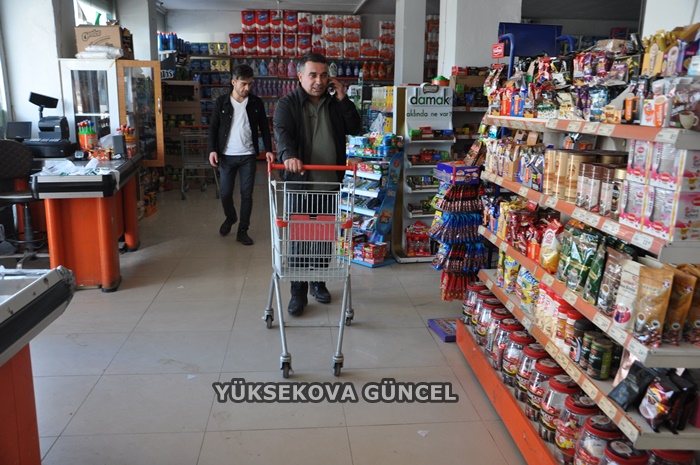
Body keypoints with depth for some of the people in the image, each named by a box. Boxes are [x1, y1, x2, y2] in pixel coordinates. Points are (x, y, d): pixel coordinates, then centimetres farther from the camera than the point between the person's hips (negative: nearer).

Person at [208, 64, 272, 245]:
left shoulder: (256, 103, 2)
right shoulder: (221, 102, 0)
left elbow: (264, 128, 7)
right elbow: (213, 127, 3)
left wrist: (268, 149, -4)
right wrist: (213, 150, -8)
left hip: (248, 156, 0)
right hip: (226, 155, 0)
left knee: (247, 194, 1)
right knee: (225, 193, 5)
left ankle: (243, 231, 13)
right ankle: (230, 218, 35)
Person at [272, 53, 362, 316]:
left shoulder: (335, 103, 9)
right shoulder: (287, 104, -3)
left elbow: (355, 129, 3)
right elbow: (282, 133, -19)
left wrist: (343, 99, -8)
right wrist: (289, 156, -40)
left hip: (330, 183, 4)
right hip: (300, 182, -4)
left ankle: (318, 282, 31)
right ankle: (298, 292, 9)